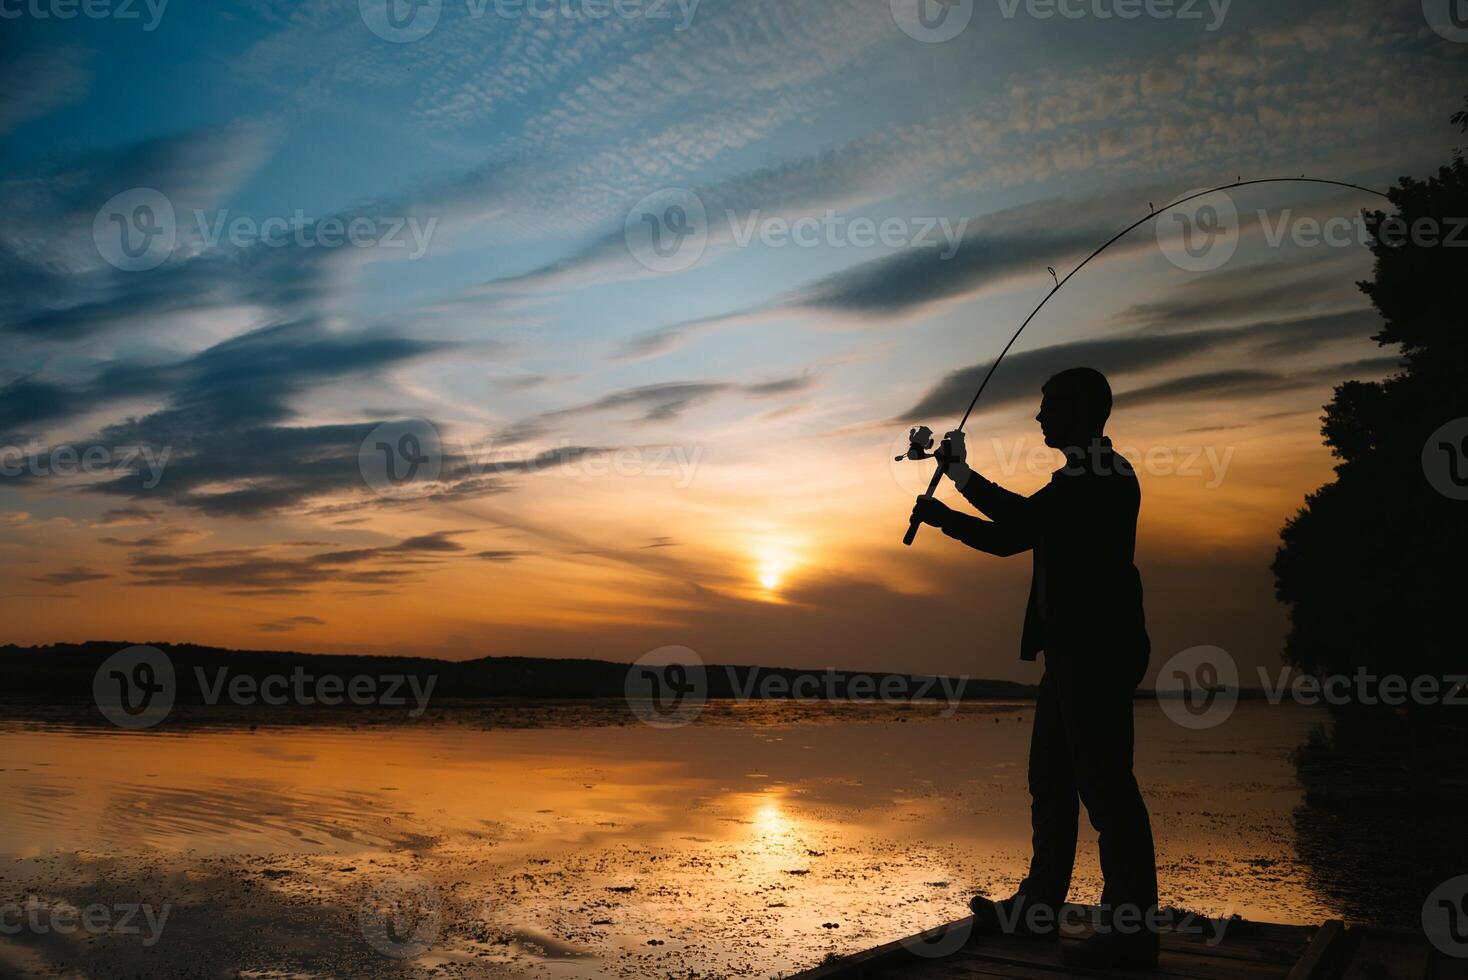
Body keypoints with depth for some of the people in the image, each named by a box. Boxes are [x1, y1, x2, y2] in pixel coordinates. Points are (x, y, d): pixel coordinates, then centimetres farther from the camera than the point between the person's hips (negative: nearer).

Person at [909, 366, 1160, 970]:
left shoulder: (1106, 473, -9)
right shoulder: (1081, 479, 21)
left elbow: (1024, 517, -22)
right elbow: (1011, 538, 23)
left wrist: (962, 473, -10)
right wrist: (943, 517, 15)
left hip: (1097, 649, -10)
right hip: (1075, 650, 10)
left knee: (1104, 782, -8)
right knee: (1051, 781, 13)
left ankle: (1132, 931, -2)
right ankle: (1037, 907, 22)